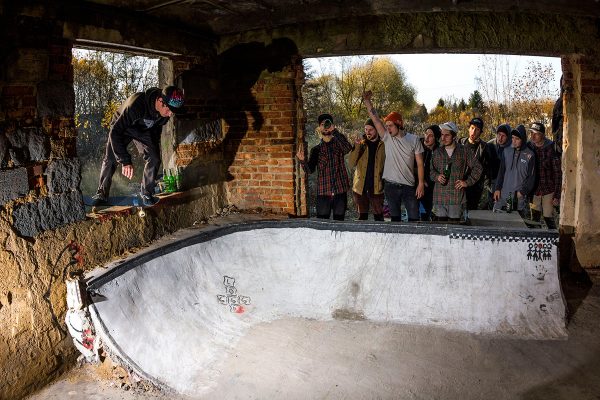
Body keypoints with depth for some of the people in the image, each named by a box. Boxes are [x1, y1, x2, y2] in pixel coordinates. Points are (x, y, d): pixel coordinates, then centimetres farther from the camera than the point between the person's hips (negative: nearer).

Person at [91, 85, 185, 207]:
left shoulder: (165, 110, -24)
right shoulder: (135, 105, -44)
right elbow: (115, 132, -41)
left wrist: (155, 147, 11)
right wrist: (125, 160, -44)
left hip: (144, 130, 4)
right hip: (121, 127, -4)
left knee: (154, 159, -10)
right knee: (110, 160, -7)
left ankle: (146, 192, 8)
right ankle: (102, 194, 12)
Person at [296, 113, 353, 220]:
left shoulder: (338, 144, 8)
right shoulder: (316, 149, 11)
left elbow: (348, 148, -16)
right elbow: (310, 170, 0)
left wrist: (334, 131, -15)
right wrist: (302, 160, -19)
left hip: (340, 191, 0)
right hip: (323, 192, 1)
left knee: (339, 221, 5)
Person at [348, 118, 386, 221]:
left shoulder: (383, 145, 2)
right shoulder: (361, 144, 7)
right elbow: (351, 164, -2)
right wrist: (357, 146, -12)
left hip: (376, 186, -2)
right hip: (361, 186, 2)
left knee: (378, 216, 3)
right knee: (362, 216, 9)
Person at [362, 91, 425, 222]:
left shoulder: (414, 139, -1)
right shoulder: (387, 138, 2)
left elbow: (420, 163, 0)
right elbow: (375, 118, -3)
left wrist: (421, 184, -5)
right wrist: (367, 101, -11)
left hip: (409, 186, -1)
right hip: (391, 185, 1)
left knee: (414, 218, 2)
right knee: (395, 218, 9)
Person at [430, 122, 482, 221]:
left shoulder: (464, 151, 4)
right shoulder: (437, 152, 11)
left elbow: (477, 167, 9)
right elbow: (431, 170, 17)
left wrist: (468, 182, 1)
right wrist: (437, 176, -5)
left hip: (457, 197, -2)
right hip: (439, 197, 2)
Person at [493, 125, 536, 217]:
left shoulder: (529, 155, -2)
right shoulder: (507, 151, 7)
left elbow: (531, 177, 0)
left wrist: (522, 191, -7)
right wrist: (497, 188, 5)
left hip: (519, 197, -3)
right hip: (503, 194, 3)